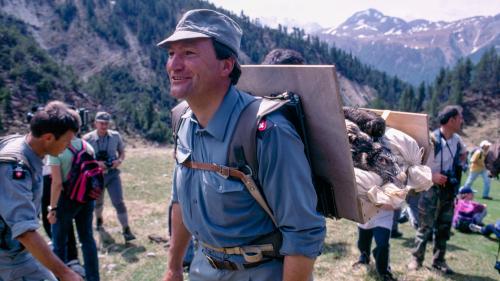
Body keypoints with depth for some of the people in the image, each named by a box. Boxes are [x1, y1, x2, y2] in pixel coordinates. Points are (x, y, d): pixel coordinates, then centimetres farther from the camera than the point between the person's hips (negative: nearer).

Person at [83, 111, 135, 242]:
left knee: (119, 202, -10)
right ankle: (99, 219, 53)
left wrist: (119, 160, -14)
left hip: (112, 174, 0)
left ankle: (126, 230, -2)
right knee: (98, 203, 22)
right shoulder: (88, 138, -10)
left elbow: (122, 152, 7)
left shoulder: (115, 136, -5)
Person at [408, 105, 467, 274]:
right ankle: (416, 259, 12)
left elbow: (463, 153, 25)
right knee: (426, 226, -1)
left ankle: (439, 260, 24)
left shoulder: (457, 140, 2)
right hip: (432, 188, -6)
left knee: (444, 226, 12)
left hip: (449, 189, 7)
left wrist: (458, 168, 11)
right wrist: (431, 176, -22)